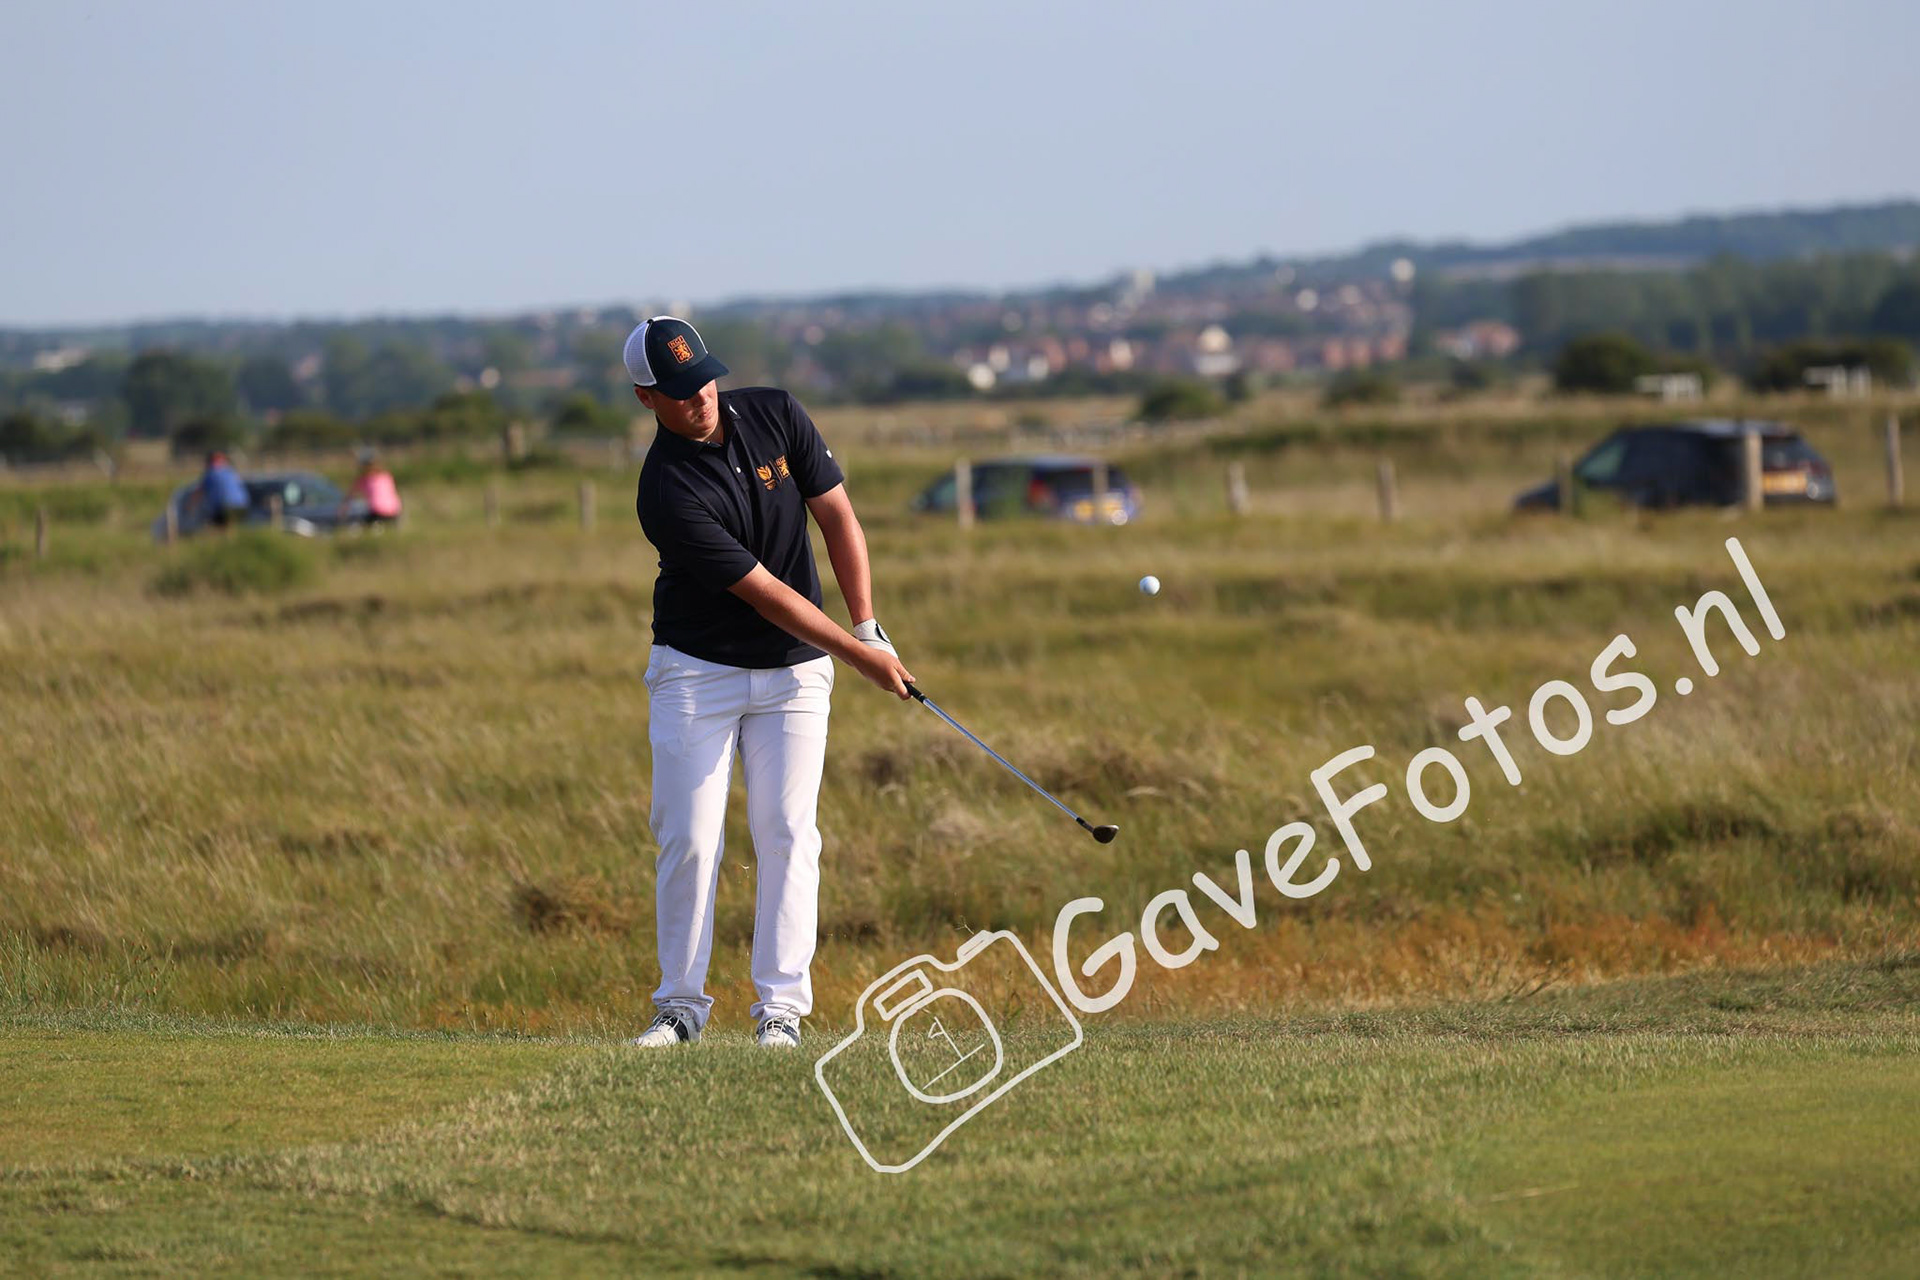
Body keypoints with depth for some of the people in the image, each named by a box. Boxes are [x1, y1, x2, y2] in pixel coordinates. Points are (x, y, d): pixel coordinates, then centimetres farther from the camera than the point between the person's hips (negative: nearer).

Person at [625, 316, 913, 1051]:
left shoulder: (777, 416, -5)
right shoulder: (667, 494, -21)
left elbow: (836, 516, 0)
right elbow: (765, 592, -20)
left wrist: (869, 628, -8)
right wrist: (858, 656, -18)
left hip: (793, 669, 3)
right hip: (697, 672, -3)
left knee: (787, 835, -4)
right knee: (689, 839, -5)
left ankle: (780, 1006, -2)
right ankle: (681, 1003, 7)